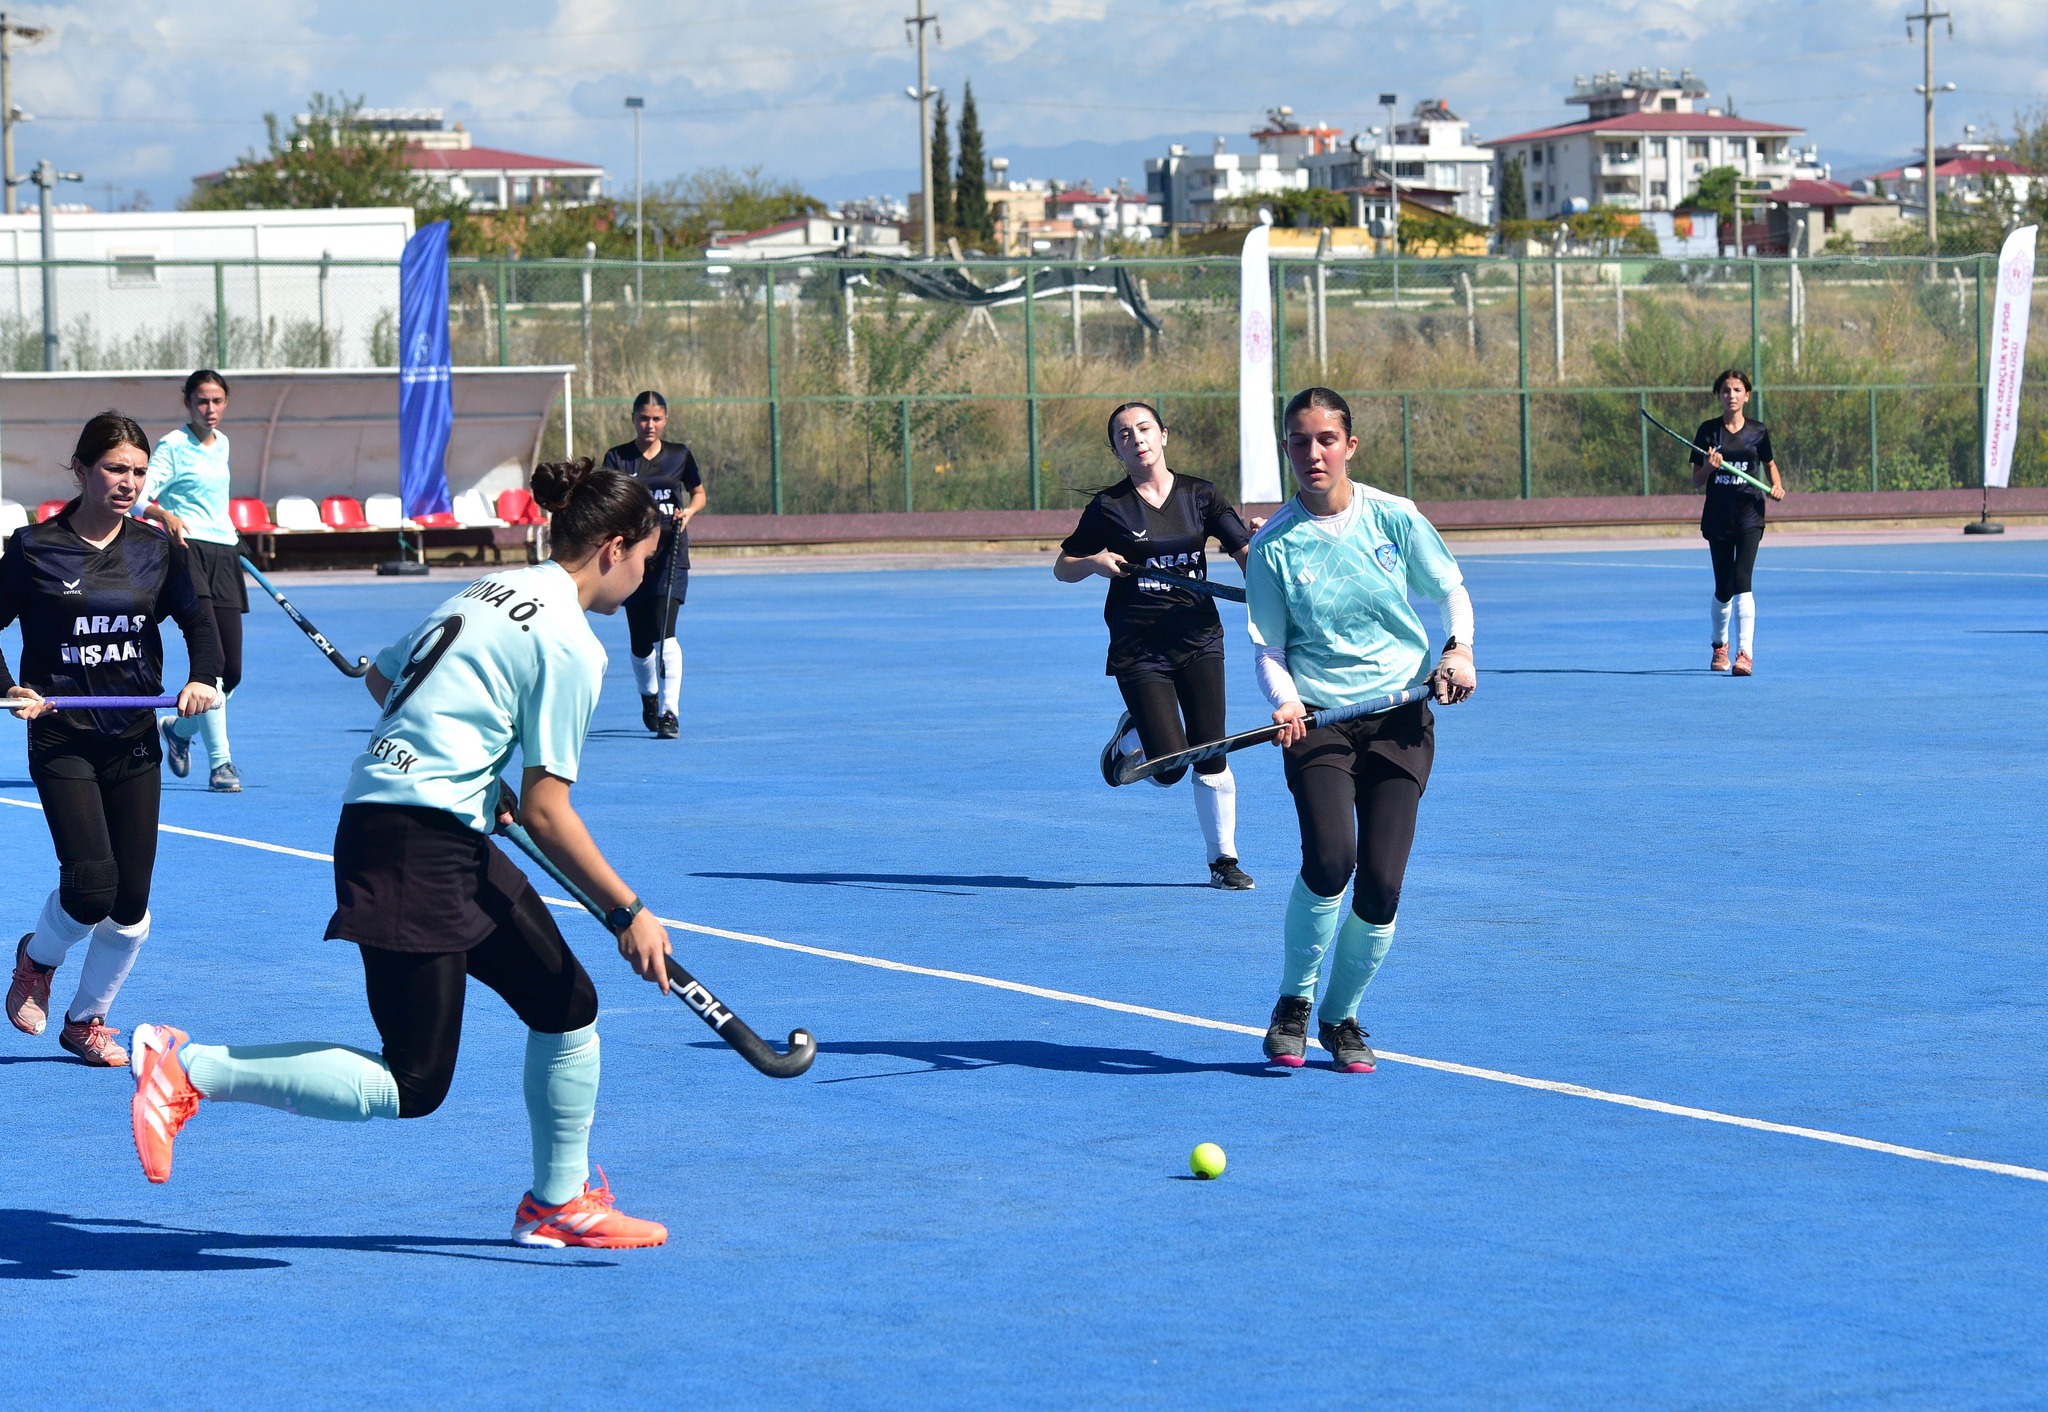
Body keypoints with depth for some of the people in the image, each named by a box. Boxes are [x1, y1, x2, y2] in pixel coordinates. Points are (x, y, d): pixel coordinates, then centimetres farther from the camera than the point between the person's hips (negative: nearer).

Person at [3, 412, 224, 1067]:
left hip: (135, 744, 4)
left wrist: (204, 677, -9)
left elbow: (197, 617, 10)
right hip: (62, 741, -4)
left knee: (130, 906, 3)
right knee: (91, 886, -17)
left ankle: (87, 1020, 24)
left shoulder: (158, 549, 3)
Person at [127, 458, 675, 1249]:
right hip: (417, 849, -10)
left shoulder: (494, 591, 15)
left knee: (568, 1006, 15)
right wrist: (629, 914, -5)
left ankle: (560, 1204, 28)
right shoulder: (571, 647, -12)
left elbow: (383, 678, 26)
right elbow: (545, 814, -13)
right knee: (411, 1087, -7)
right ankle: (188, 1069, -7)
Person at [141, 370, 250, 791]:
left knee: (231, 670, 4)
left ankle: (180, 728, 32)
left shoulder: (222, 444, 16)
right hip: (189, 551, -7)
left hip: (224, 555, 7)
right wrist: (164, 515, -34)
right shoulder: (173, 446, -5)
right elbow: (139, 497, -15)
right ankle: (220, 763, -16)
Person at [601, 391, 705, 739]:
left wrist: (689, 511, -3)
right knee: (641, 642, 9)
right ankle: (648, 696, 40)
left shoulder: (679, 455, 5)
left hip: (671, 554, -1)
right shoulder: (618, 458, 1)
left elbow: (699, 493, 18)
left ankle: (669, 713, -20)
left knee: (664, 633, -18)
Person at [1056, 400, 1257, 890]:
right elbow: (1063, 568, 7)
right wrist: (1095, 563, -14)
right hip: (1138, 647, -2)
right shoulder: (1108, 507, -1)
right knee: (1168, 768, -9)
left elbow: (1247, 553, -2)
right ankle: (1130, 735, 25)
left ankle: (1223, 859, 14)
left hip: (1198, 640, 2)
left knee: (1210, 758, -2)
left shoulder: (1199, 496, 4)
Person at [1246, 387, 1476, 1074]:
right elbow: (1269, 649, 2)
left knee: (1381, 885, -5)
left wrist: (1459, 650, -5)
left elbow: (1452, 590, 13)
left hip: (1401, 719, 2)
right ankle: (1293, 1002, -1)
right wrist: (1285, 701, -17)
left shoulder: (1394, 518, 0)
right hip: (1318, 721, -1)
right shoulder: (1274, 545, -2)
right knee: (1330, 858, -24)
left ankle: (1341, 1017, 19)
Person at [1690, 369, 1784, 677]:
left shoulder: (1758, 432, 3)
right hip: (1717, 516, 1)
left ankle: (1744, 653, -21)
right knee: (1723, 588, 9)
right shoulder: (1708, 431, 1)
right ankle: (1720, 646, 34)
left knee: (1741, 581, -17)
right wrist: (1709, 467, -18)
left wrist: (1777, 486, 0)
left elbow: (1769, 463, 20)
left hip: (1749, 515, -1)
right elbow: (1696, 481, 3)